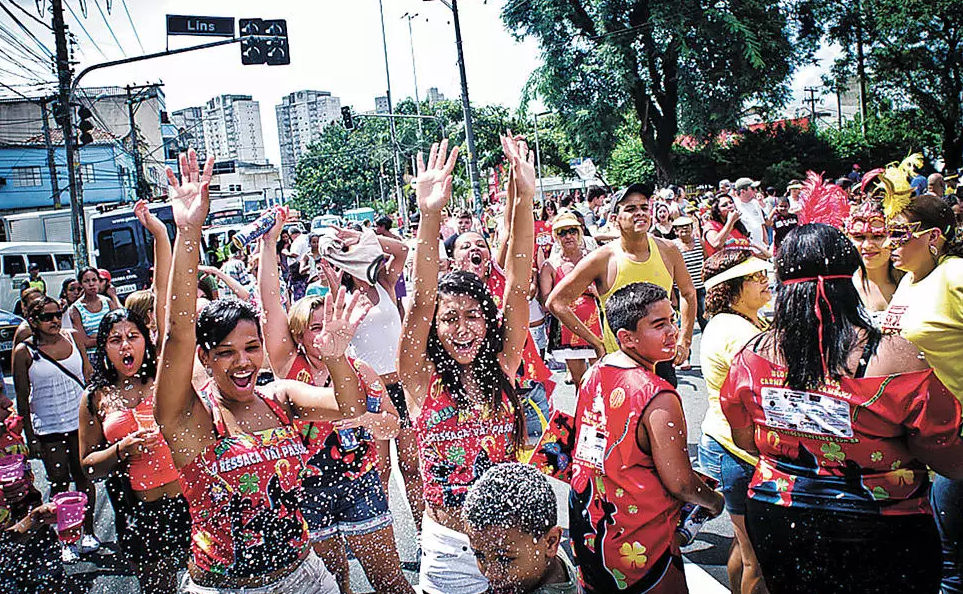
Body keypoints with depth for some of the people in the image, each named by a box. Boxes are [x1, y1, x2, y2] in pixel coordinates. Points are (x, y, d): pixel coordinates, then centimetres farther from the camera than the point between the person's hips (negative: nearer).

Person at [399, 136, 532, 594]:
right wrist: (429, 216, -36)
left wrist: (523, 201, -23)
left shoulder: (500, 369, -5)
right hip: (449, 551, -2)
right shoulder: (423, 380, -10)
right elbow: (421, 301, -25)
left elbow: (518, 286, -14)